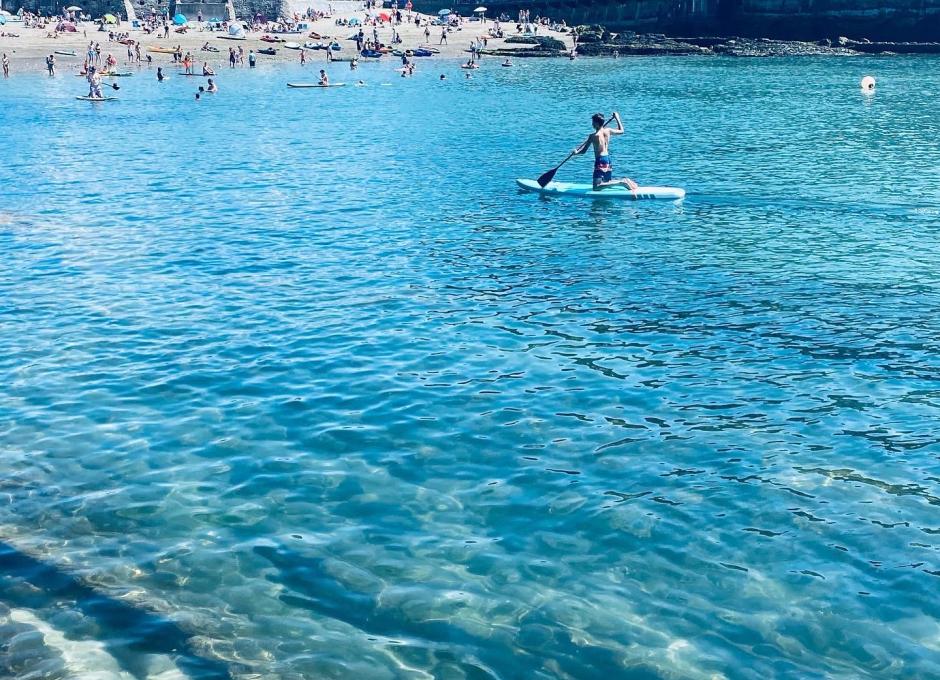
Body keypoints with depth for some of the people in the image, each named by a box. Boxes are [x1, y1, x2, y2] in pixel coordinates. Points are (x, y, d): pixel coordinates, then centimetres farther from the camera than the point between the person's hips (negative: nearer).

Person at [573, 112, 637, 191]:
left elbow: (584, 151, -9)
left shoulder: (593, 136, -14)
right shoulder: (608, 130, 3)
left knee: (596, 187, -11)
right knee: (607, 182, 25)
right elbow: (621, 131, 23)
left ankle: (621, 182, -20)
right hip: (608, 158, 8)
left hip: (600, 160, -8)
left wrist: (576, 152, 12)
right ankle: (624, 181, 4)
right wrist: (617, 118, 33)